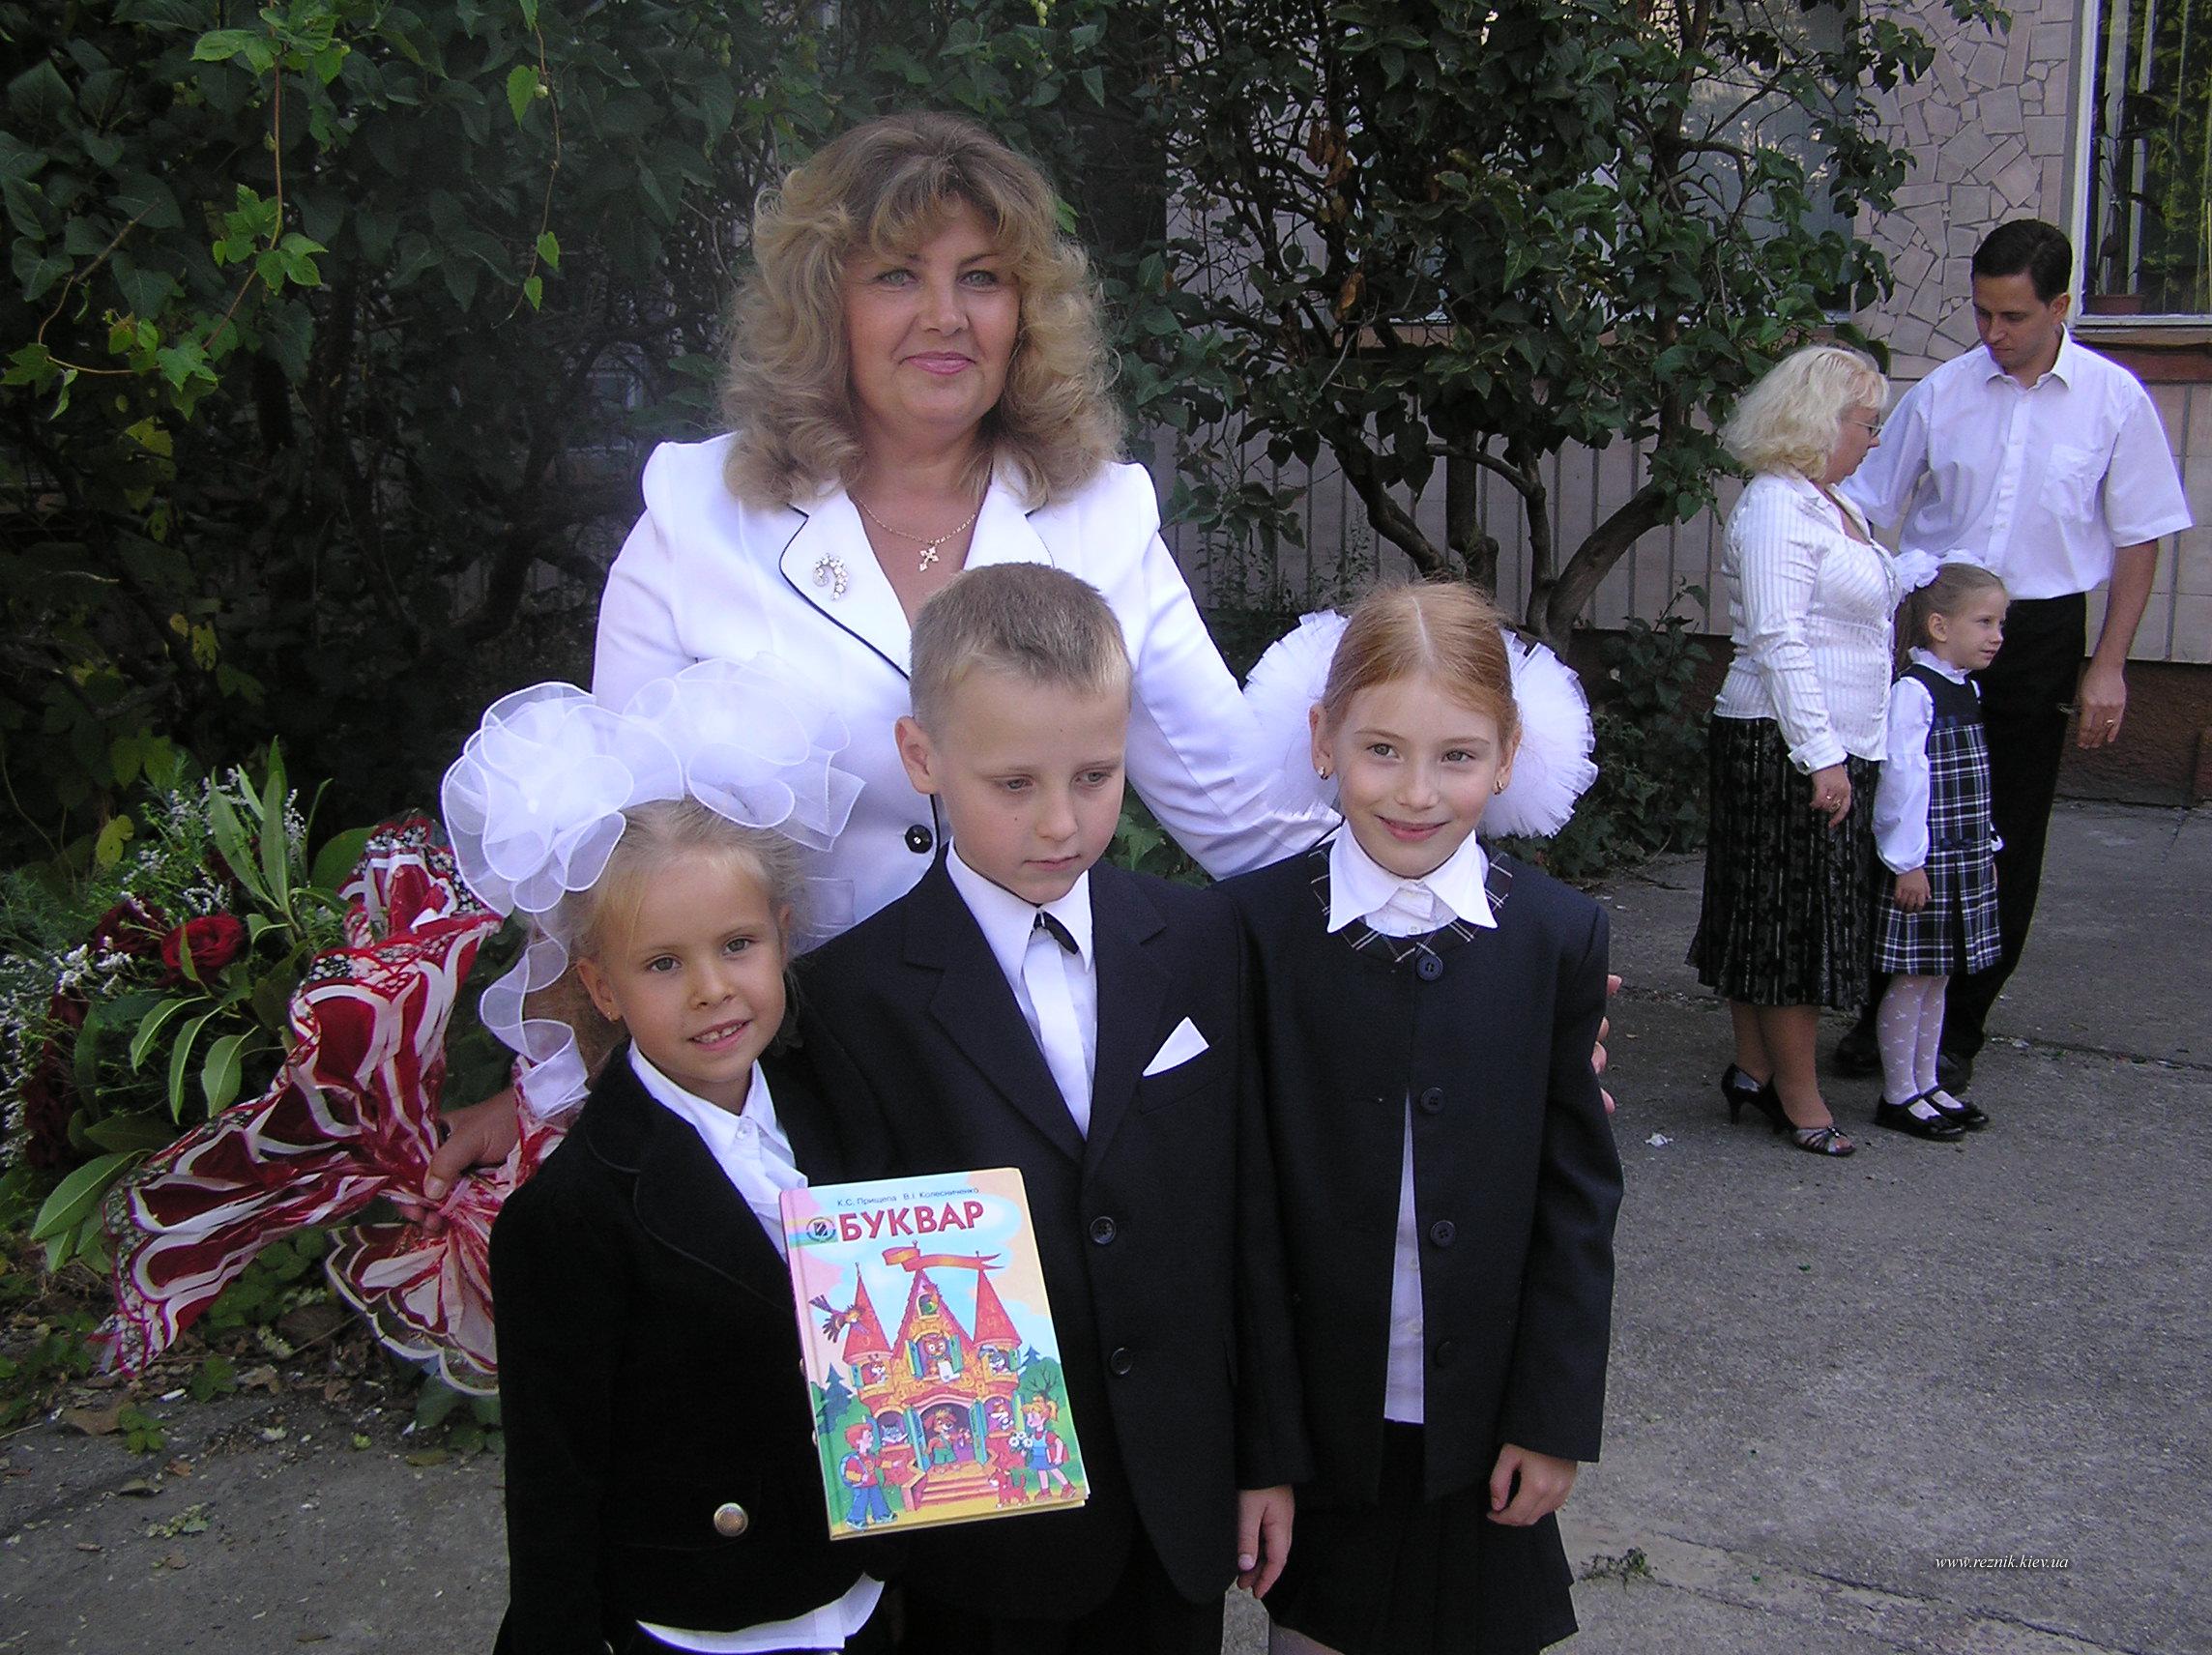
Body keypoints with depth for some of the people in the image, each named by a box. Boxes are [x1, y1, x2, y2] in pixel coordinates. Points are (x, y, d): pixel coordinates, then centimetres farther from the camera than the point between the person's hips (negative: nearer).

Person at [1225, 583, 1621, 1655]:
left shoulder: (1559, 936, -6)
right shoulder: (1256, 925, -10)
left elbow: (1578, 1198, -2)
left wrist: (1556, 1416, -3)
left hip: (1483, 1422, 1)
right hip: (1315, 1416, -1)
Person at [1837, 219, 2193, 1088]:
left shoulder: (2114, 398, -3)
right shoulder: (1940, 394, -1)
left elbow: (2139, 537, 2)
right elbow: (1865, 510, 6)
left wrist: (2109, 666, -3)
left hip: (2041, 635, 0)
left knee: (2007, 844, 6)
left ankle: (1956, 1030, 19)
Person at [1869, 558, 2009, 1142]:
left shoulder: (1966, 692, 13)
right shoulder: (1912, 693, -17)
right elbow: (1902, 781, -19)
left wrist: (1986, 848, 19)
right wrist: (1908, 862, -20)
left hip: (1963, 861, 9)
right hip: (1922, 862, -9)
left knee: (1936, 977, 15)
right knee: (1911, 979, -1)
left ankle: (1926, 1084, 25)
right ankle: (1899, 1095, 8)